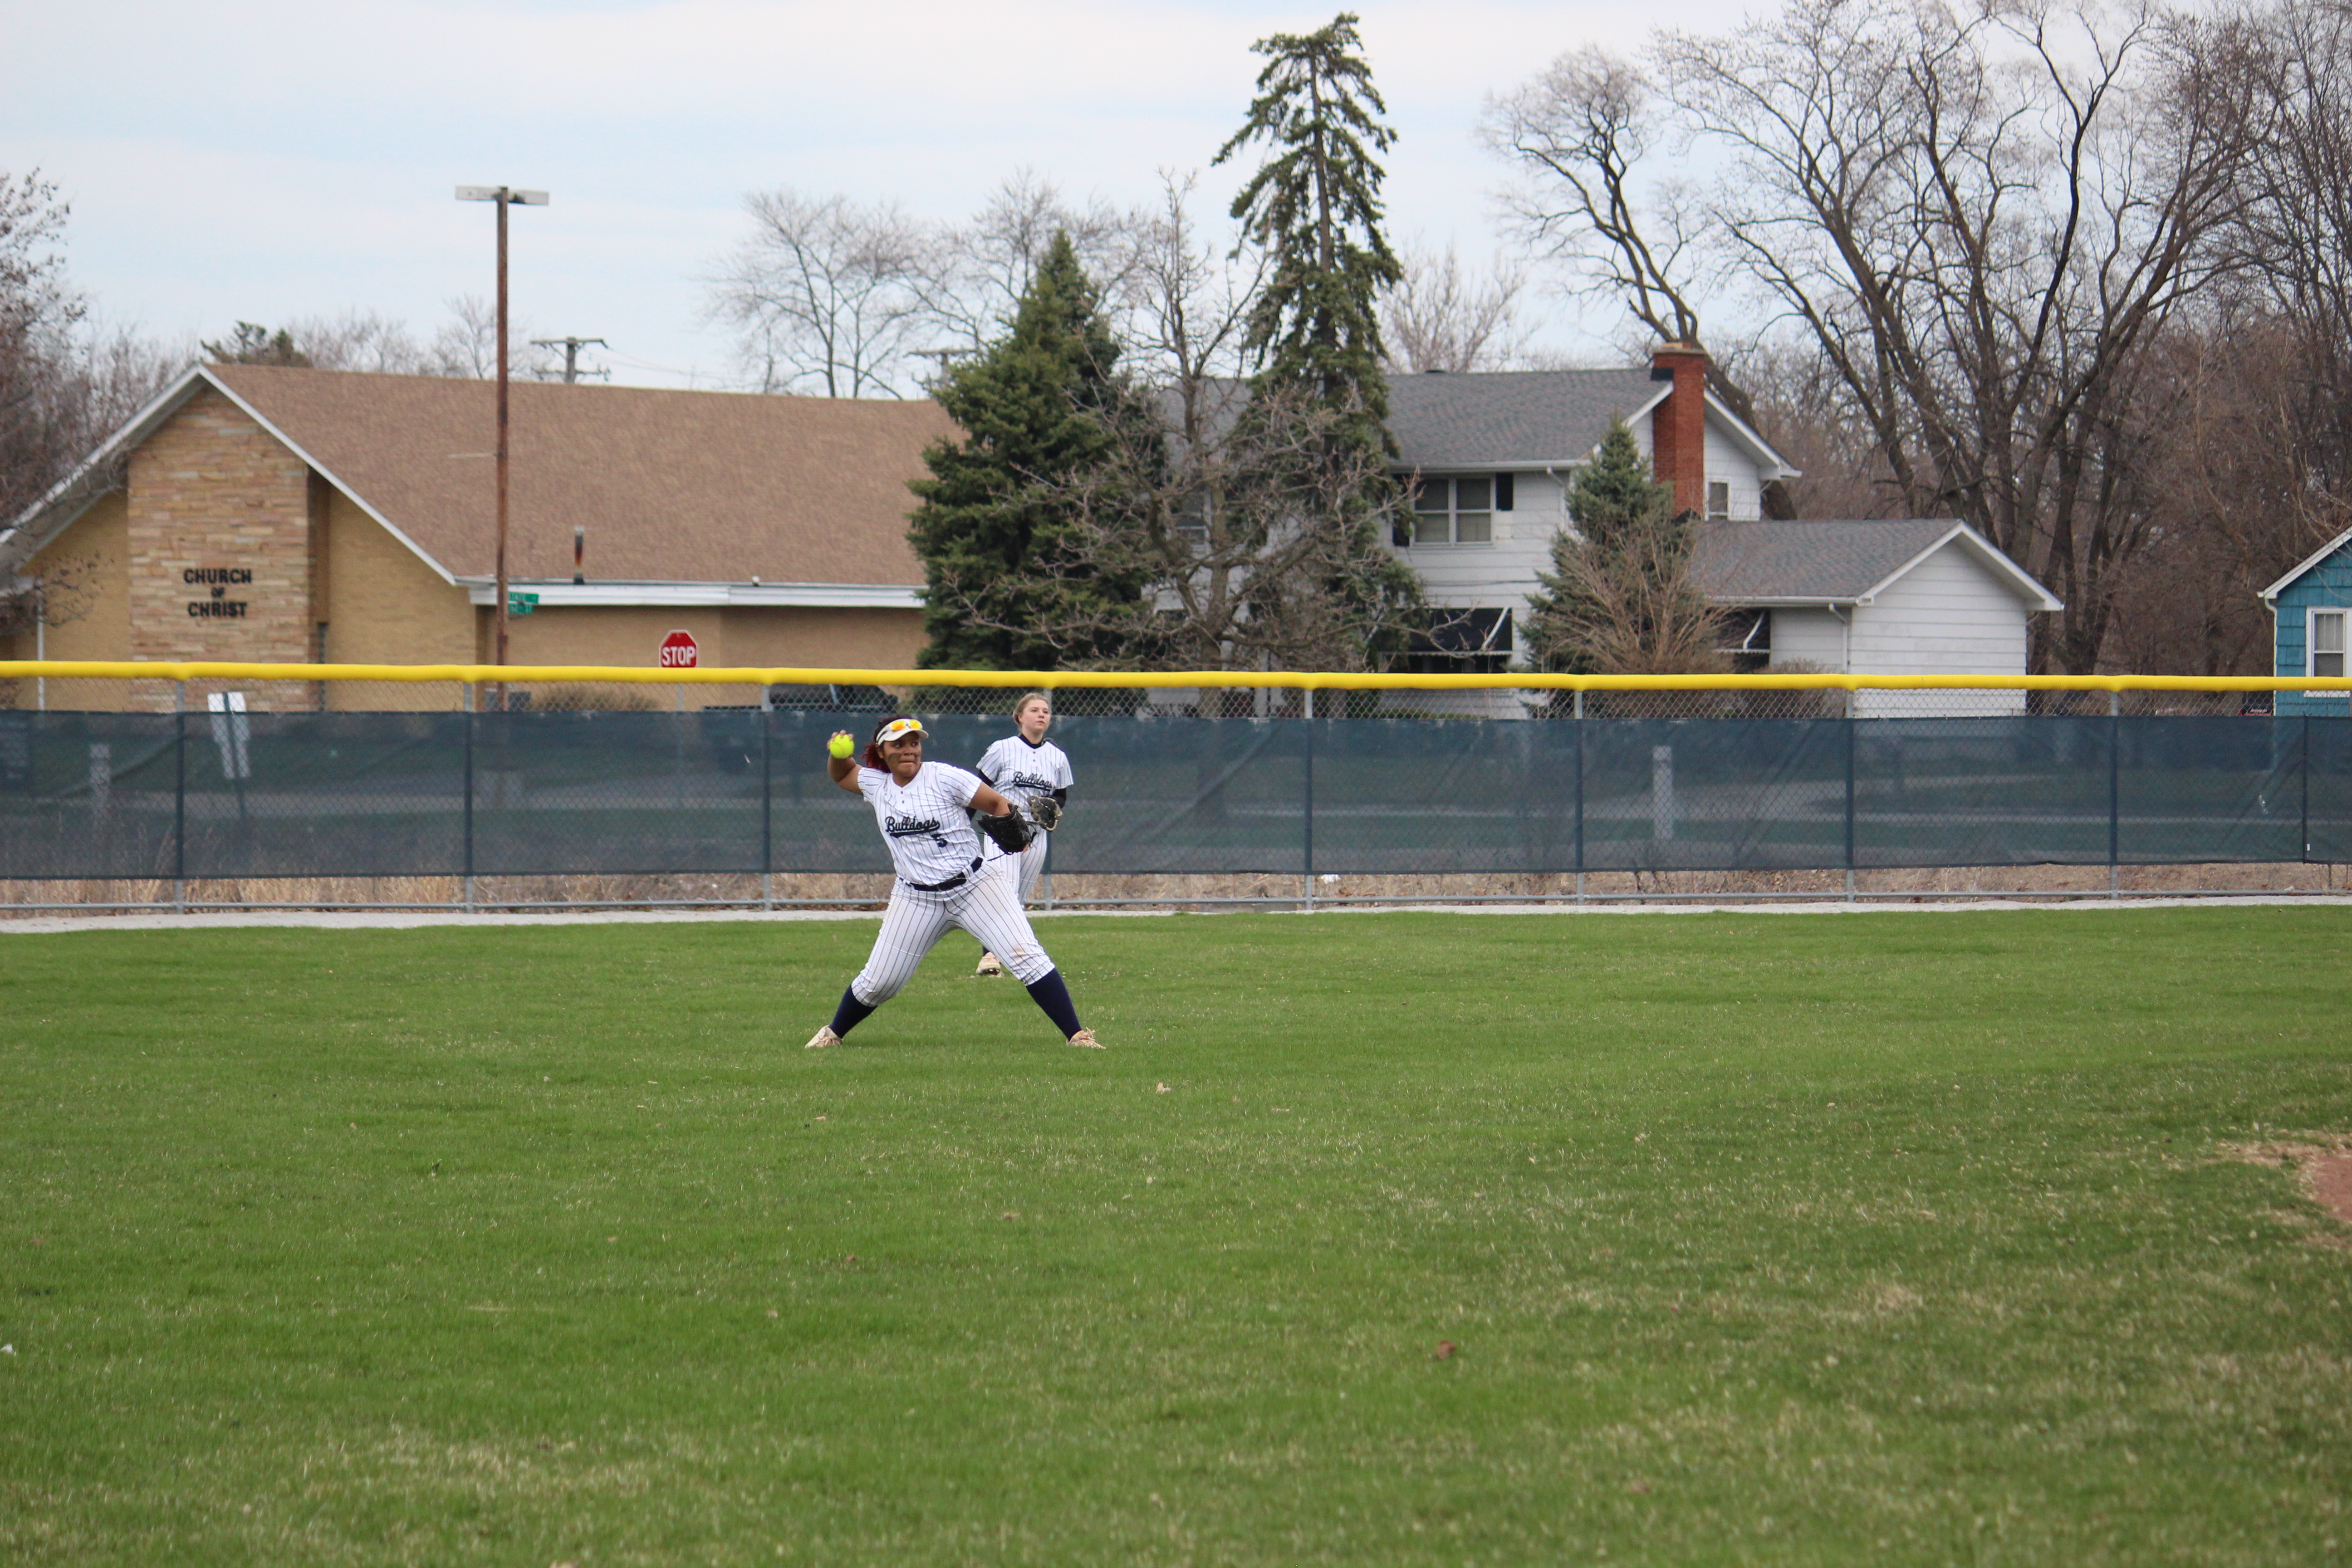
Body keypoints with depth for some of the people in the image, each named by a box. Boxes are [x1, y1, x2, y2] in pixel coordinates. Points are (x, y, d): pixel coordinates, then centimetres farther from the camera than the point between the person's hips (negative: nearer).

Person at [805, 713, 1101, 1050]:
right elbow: (841, 774, 24)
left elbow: (997, 803, -5)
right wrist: (837, 752, 1)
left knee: (1026, 955, -16)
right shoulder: (876, 784, 5)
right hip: (917, 899, 3)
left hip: (975, 885, -3)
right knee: (878, 981, 4)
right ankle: (833, 1033, 30)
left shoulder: (945, 778, -8)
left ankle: (1076, 1034, -15)